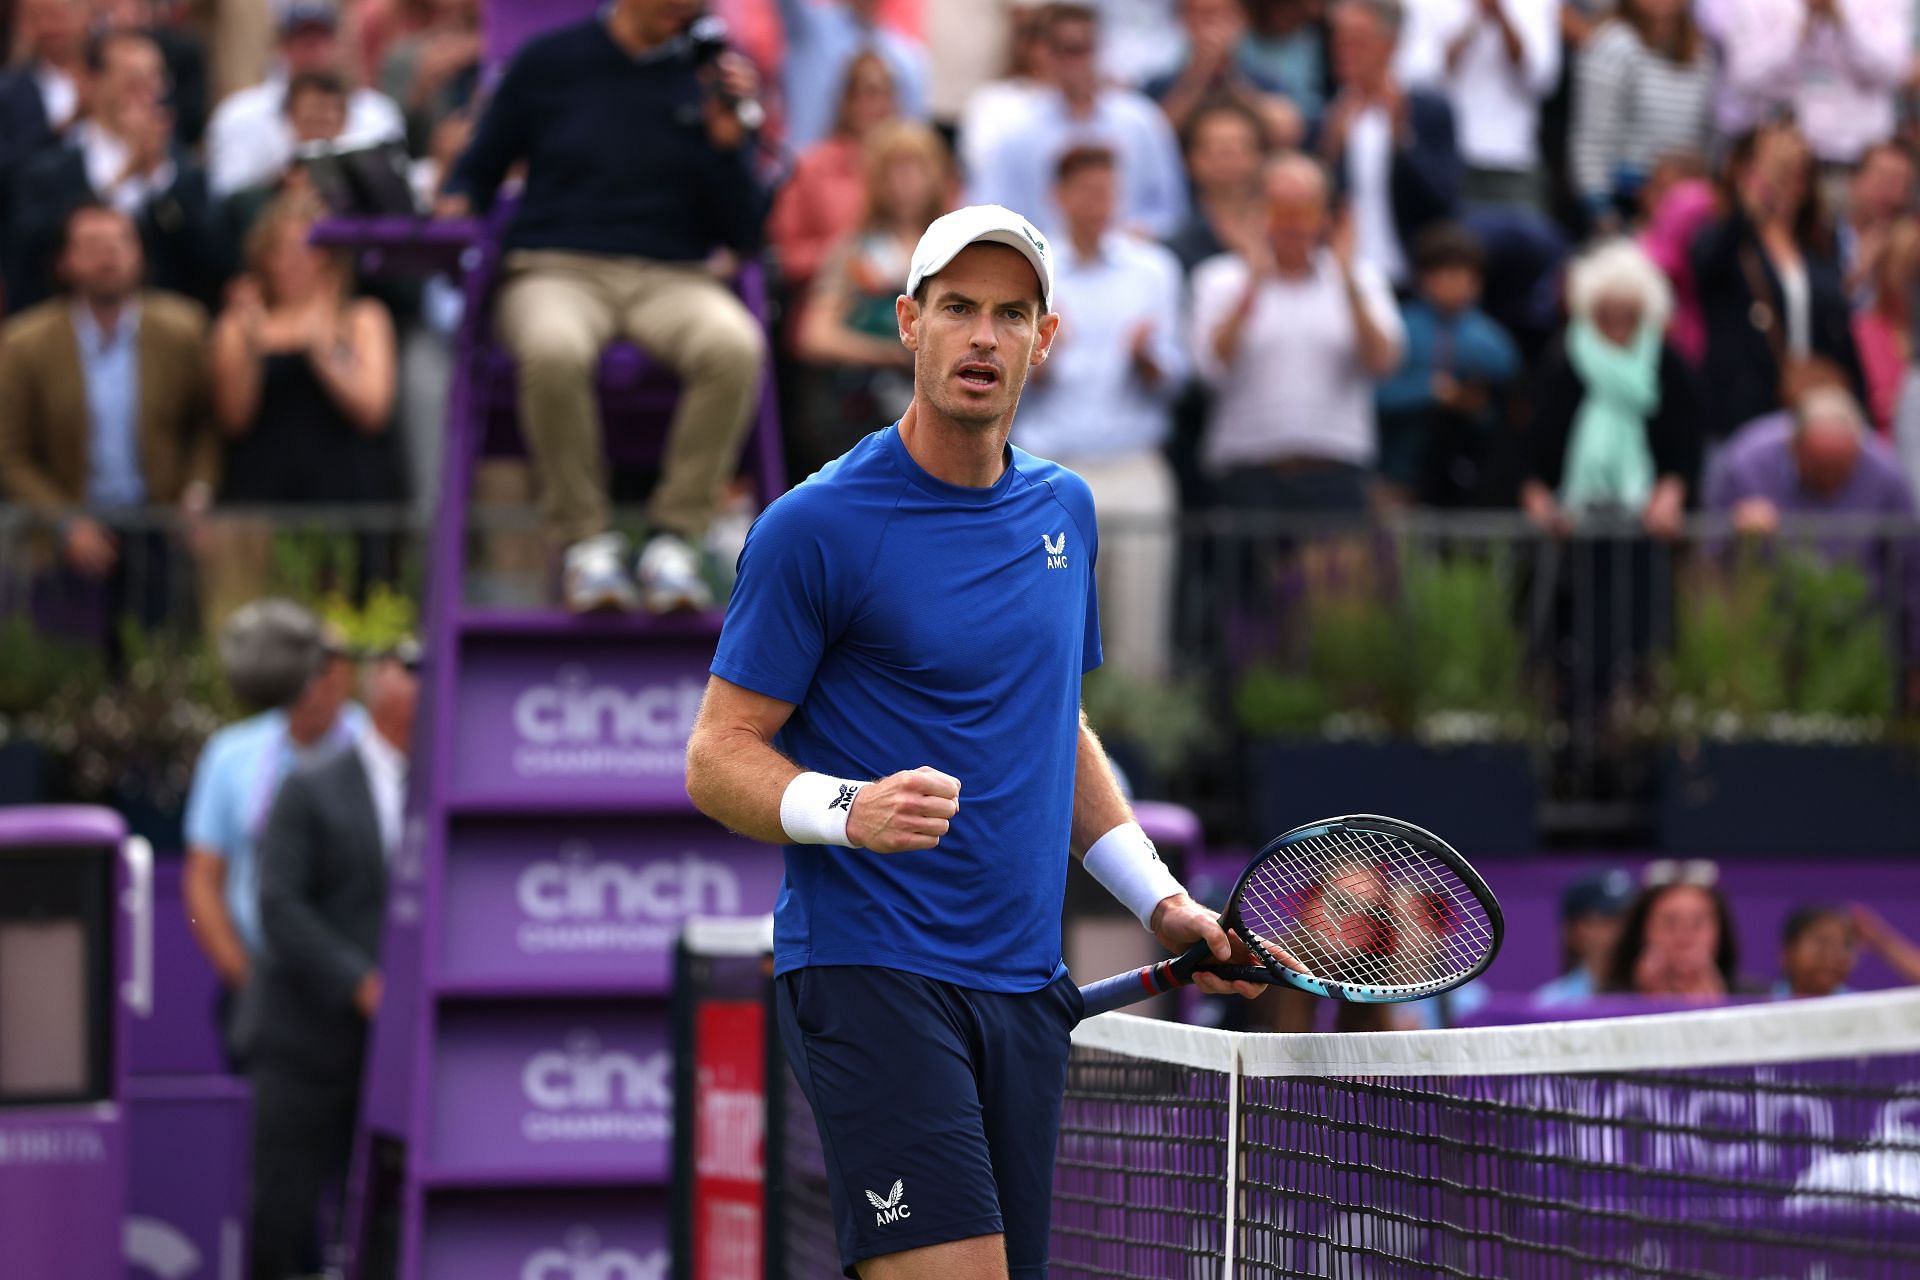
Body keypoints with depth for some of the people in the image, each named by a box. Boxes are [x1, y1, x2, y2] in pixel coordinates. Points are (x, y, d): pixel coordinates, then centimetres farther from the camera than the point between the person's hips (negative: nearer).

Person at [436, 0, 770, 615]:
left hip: (671, 279, 1)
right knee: (554, 349, -41)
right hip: (558, 269, -1)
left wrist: (727, 135, -6)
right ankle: (586, 542, -22)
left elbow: (742, 234, 7)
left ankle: (675, 540, -23)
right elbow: (478, 168, 17)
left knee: (734, 346, -36)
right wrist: (455, 206, -5)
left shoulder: (707, 76, 11)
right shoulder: (550, 61, 8)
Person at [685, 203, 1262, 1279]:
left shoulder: (1064, 511, 14)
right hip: (869, 973, -7)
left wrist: (1159, 899, 20)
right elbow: (719, 757, -6)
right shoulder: (816, 525, -7)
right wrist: (848, 810, -25)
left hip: (1025, 986, 7)